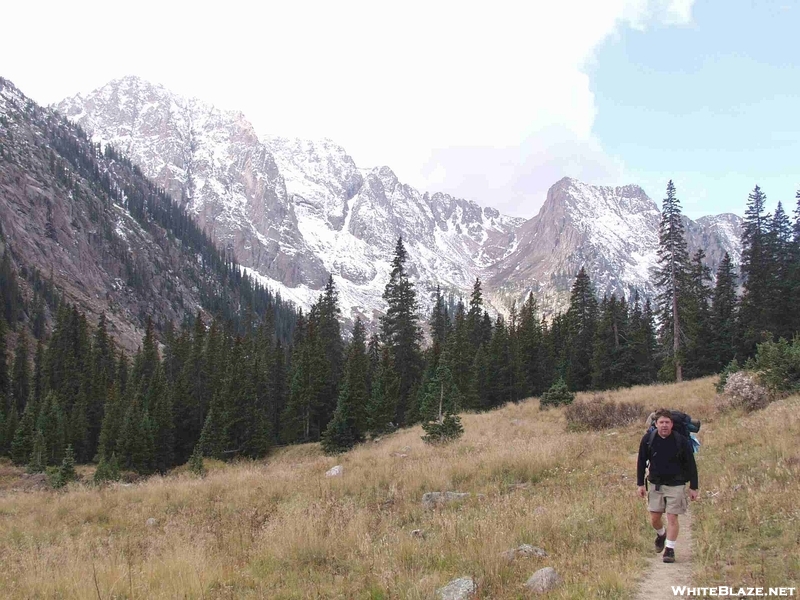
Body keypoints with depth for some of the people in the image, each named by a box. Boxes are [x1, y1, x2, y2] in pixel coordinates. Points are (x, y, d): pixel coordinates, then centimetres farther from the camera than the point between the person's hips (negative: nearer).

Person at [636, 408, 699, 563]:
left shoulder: (681, 441, -12)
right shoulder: (648, 439, -7)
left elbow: (691, 465, -4)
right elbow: (641, 462, 3)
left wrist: (693, 487, -3)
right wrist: (640, 484, 1)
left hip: (675, 485, -2)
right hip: (655, 484, 3)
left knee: (672, 518, -4)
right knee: (654, 519, 8)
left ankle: (670, 550, 8)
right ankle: (661, 534, 40)